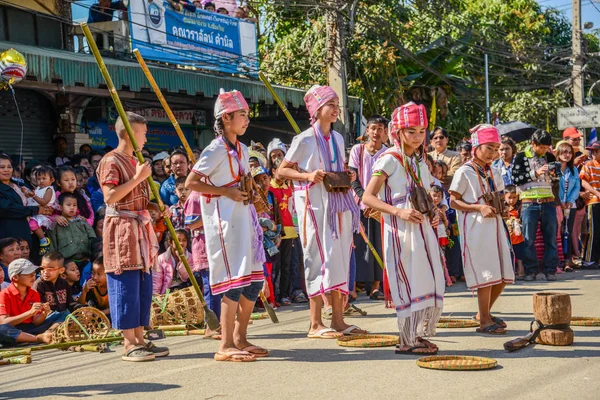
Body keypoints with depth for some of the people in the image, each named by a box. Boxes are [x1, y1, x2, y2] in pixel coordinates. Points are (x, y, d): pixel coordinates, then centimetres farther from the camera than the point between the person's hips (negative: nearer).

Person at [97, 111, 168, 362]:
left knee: (143, 287, 9)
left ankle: (139, 339, 15)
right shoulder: (111, 161, -9)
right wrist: (137, 178, -22)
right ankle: (129, 344, -4)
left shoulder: (135, 162, 20)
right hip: (122, 229, -9)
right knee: (126, 286, -8)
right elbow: (110, 197, -21)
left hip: (141, 228, 9)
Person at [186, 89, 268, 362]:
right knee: (235, 281, -11)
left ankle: (240, 339, 19)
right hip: (224, 220, -9)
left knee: (254, 279, 8)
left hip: (244, 218, 9)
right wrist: (225, 191, -18)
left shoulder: (242, 149, 16)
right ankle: (226, 346, -7)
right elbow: (191, 183, -13)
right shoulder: (216, 150, -9)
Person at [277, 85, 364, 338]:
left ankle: (338, 319, 12)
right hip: (314, 204, -7)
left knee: (339, 258, 6)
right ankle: (315, 324, -3)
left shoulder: (338, 138, 13)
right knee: (319, 258, -8)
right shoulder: (305, 140, -6)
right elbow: (281, 171, -6)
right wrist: (307, 175, -20)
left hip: (338, 204, 7)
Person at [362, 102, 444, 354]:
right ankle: (407, 341, 4)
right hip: (400, 230, -7)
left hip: (422, 229, 7)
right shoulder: (389, 160, -7)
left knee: (429, 282, 7)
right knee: (408, 283, -5)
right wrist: (399, 212, -22)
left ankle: (418, 335, 18)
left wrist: (433, 216, 8)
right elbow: (368, 197, -12)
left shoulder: (420, 163, 15)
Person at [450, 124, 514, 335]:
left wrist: (501, 205, 3)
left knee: (503, 275, 6)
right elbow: (454, 202, -8)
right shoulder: (464, 172, -6)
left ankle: (484, 312, 25)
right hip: (475, 228, -7)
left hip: (495, 226, 7)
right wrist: (479, 208, -18)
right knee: (486, 274, -7)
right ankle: (484, 321, 3)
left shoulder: (494, 172, 14)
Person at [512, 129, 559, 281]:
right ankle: (531, 270, 8)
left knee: (551, 238, 3)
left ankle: (550, 270, 10)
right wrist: (536, 173, -12)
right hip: (529, 203, -3)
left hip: (548, 202, 3)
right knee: (529, 239, 0)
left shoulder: (549, 157, 12)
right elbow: (515, 179, -8)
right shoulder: (521, 157, 1)